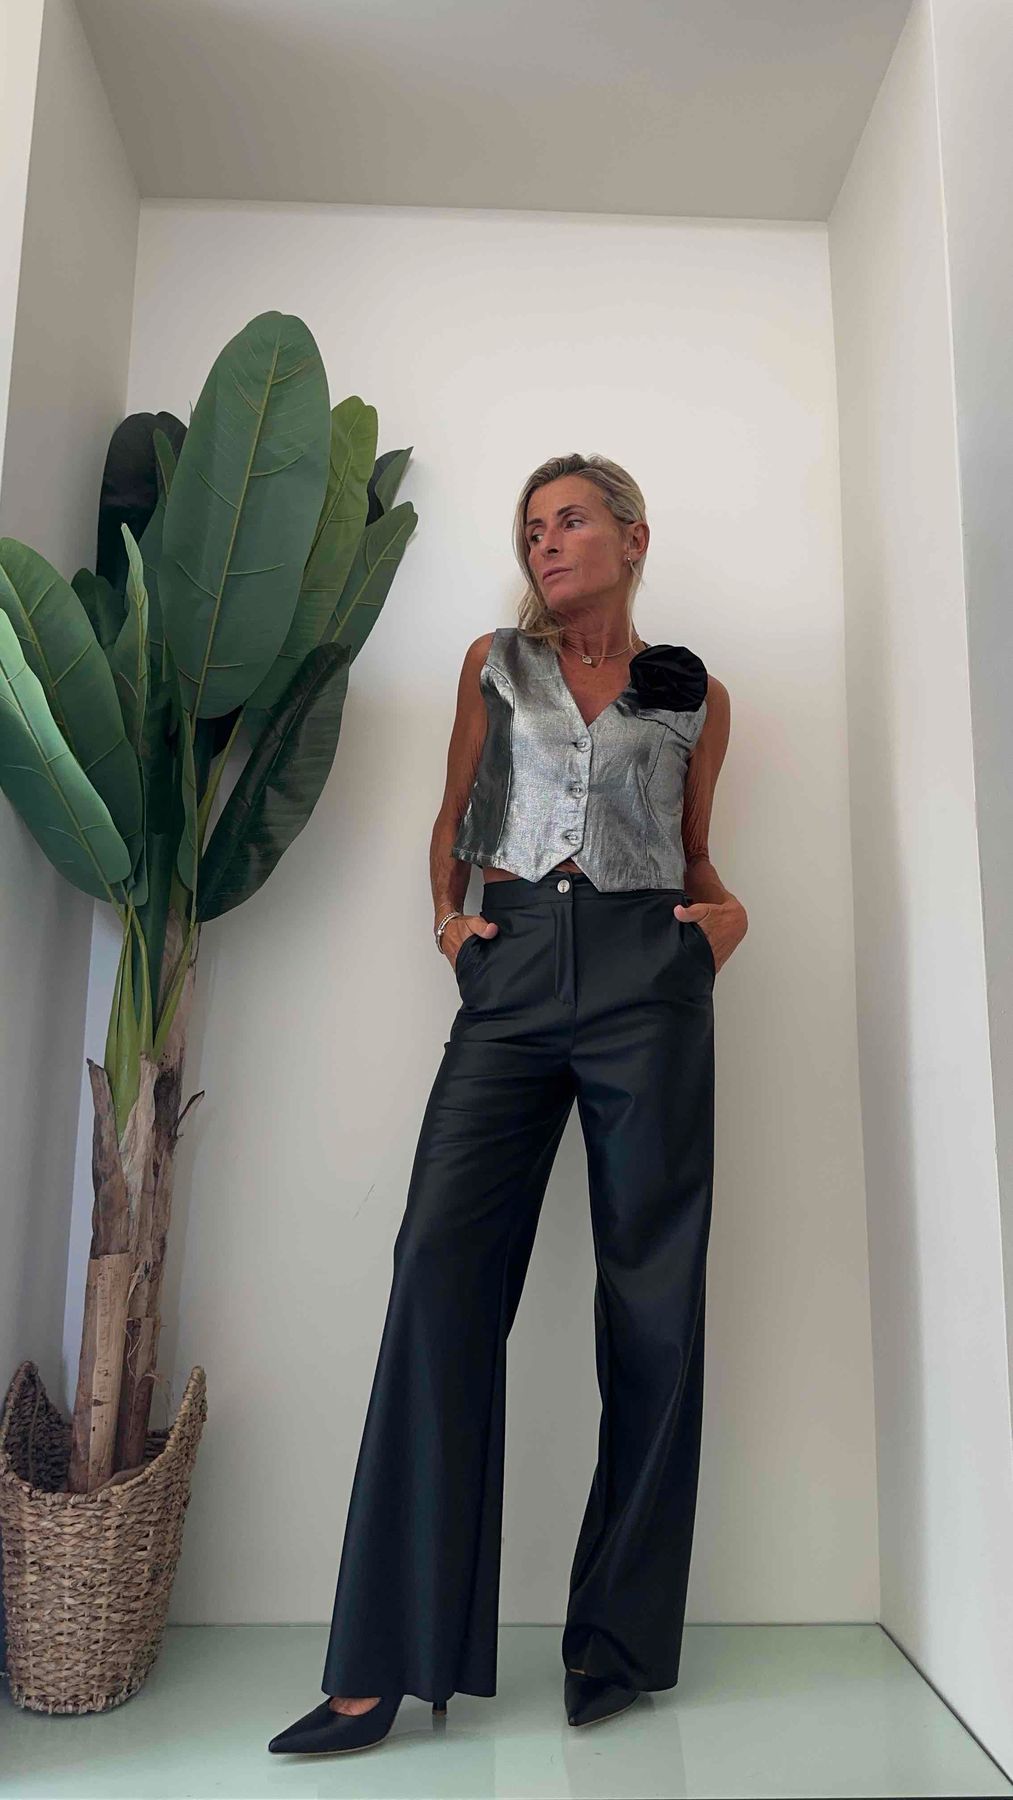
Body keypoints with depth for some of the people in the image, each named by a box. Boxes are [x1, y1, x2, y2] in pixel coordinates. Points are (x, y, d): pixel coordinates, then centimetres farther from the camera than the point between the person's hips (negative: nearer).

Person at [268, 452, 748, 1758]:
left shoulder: (694, 696, 15)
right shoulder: (495, 664, 17)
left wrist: (725, 908, 2)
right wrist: (448, 913, 4)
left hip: (647, 975, 0)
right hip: (512, 972, 1)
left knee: (650, 1292, -1)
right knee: (442, 1264, -11)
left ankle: (619, 1640, 14)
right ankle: (393, 1657, -2)